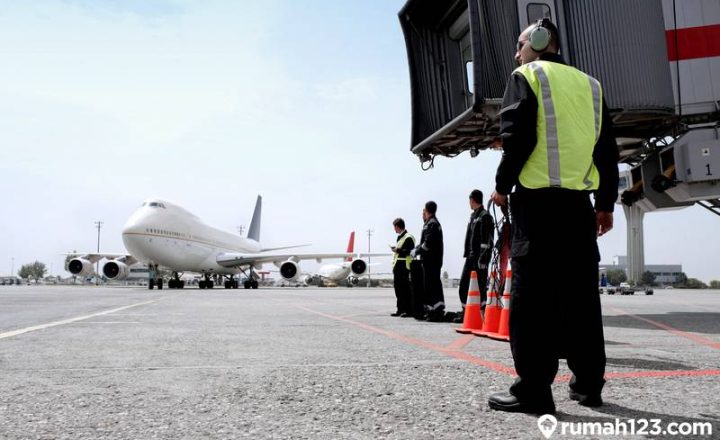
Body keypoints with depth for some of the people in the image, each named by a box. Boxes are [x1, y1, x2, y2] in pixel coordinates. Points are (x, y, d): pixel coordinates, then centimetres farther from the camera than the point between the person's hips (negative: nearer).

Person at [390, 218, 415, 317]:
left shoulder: (408, 237, -11)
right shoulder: (400, 237, 18)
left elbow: (410, 251, -19)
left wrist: (398, 250, -15)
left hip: (403, 267, -10)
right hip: (398, 267, 10)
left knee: (405, 288, -7)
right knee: (398, 287, 11)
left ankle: (409, 310, -3)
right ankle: (401, 309, 18)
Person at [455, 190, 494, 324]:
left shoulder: (485, 216, -8)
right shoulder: (473, 216, 18)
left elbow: (487, 241, -15)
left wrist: (483, 259, -20)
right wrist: (467, 253, 16)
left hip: (479, 257, -9)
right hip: (470, 256, 9)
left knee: (480, 286, -5)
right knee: (463, 285, 11)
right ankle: (465, 312, 19)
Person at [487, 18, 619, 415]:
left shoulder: (526, 76, 4)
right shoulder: (590, 84, 20)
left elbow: (517, 136, -9)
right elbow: (607, 149, 16)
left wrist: (503, 185, 1)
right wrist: (606, 203, 19)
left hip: (537, 198, -6)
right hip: (579, 202, 6)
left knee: (533, 294, -6)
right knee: (580, 293, 10)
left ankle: (533, 389, -6)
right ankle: (588, 383, 16)